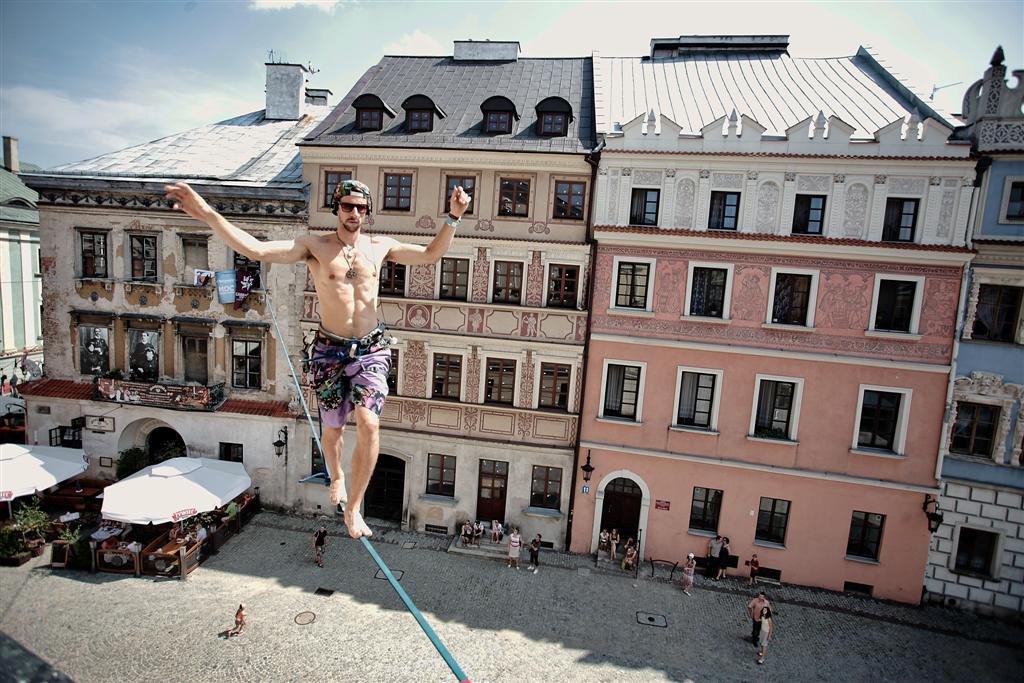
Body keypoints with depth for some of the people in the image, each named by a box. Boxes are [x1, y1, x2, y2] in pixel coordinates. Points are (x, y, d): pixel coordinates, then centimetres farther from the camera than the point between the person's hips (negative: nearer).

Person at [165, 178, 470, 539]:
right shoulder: (313, 245, -5)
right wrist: (207, 214, -27)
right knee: (333, 429, 15)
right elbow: (257, 250, -17)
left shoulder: (380, 246, 3)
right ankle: (336, 477, 50)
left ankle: (353, 507, 1)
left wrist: (453, 217, -6)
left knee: (369, 424, -18)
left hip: (371, 350, 1)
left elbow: (430, 255, 5)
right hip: (330, 350, 0)